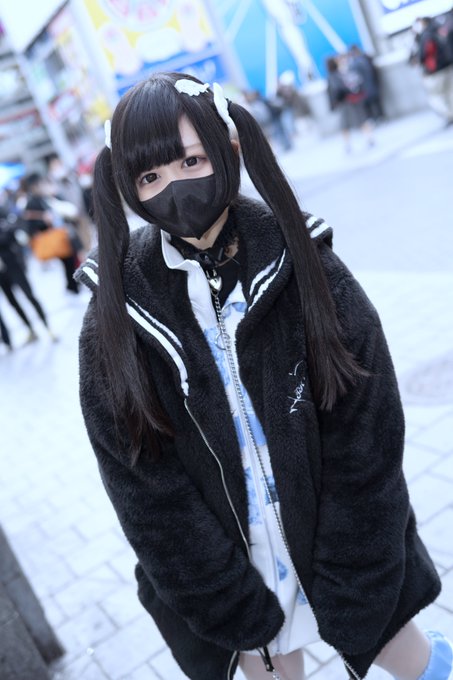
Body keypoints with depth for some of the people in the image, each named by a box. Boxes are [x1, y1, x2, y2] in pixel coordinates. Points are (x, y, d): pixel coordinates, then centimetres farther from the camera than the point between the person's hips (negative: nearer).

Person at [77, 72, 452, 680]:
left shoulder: (308, 272, -16)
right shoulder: (114, 321, -14)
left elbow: (364, 450, -13)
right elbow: (147, 494, -10)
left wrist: (344, 597, -11)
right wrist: (241, 611, -9)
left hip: (343, 556, 0)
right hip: (229, 576, 1)